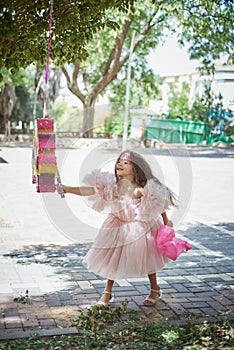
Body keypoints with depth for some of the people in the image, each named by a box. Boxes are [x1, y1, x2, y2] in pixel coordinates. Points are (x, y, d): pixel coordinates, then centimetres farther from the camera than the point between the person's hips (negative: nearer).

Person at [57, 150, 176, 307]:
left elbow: (159, 204, -13)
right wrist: (68, 189, -31)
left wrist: (167, 224, -6)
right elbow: (90, 190, -20)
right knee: (111, 258, 7)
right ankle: (107, 292, 24)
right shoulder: (113, 184, -15)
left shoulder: (141, 189, -25)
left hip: (139, 227, -4)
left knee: (146, 257, 6)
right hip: (117, 227, 4)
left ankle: (155, 290, 30)